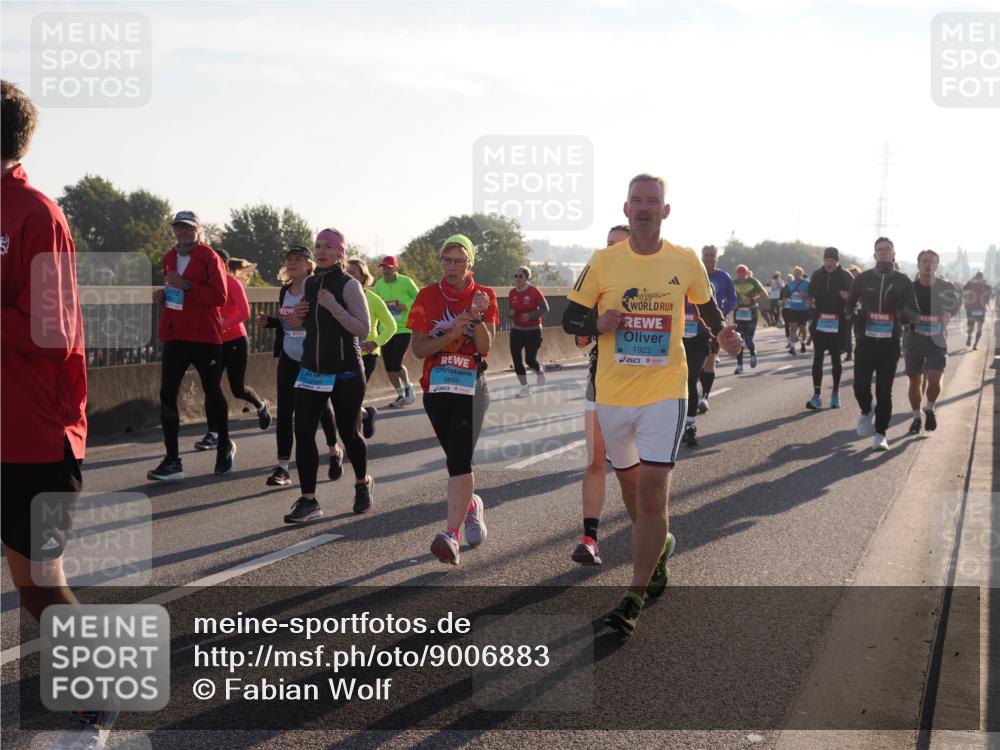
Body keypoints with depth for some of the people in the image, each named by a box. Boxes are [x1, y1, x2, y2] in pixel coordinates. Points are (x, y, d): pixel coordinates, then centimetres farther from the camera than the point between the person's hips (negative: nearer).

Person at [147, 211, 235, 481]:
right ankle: (172, 461, -4)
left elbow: (220, 297, -16)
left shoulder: (210, 257, -7)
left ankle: (225, 446, 32)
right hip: (174, 336, 5)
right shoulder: (169, 258, 14)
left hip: (205, 337, -5)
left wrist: (186, 285, -24)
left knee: (212, 391, 9)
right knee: (167, 395, -5)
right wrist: (162, 295, 5)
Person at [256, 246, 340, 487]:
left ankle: (335, 452, 35)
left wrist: (303, 322, -28)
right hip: (290, 358, 5)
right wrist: (268, 321, 1)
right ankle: (282, 467, -2)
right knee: (284, 411, -3)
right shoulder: (285, 290, 8)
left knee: (321, 407, 10)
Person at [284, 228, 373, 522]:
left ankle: (363, 484, 34)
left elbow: (363, 328, -16)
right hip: (311, 370, 5)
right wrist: (298, 315, -1)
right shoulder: (309, 283, 8)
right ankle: (308, 500, -2)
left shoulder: (349, 285, -10)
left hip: (345, 373, -5)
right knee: (303, 432, -6)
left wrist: (333, 306, -25)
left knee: (348, 432, 7)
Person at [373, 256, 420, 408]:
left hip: (404, 329, -5)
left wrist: (406, 305, -17)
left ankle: (408, 386, 14)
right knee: (388, 367, 6)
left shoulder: (406, 282, -8)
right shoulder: (379, 285, 4)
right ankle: (400, 395, 23)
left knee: (396, 364, -14)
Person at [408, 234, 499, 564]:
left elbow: (485, 347, -7)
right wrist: (451, 334, -18)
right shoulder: (427, 296, 2)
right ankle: (471, 504, 42)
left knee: (460, 458, -15)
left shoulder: (484, 296, 0)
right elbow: (418, 349, -3)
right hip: (436, 386, 3)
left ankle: (452, 535, -20)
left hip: (471, 387, -3)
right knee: (456, 457, 13)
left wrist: (478, 317, -24)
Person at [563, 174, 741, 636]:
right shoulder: (603, 262, -2)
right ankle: (659, 548, 46)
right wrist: (599, 324, -17)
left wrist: (722, 335, -3)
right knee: (629, 482, 17)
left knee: (652, 489, -12)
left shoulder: (685, 262, -1)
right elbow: (570, 319, 4)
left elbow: (706, 304, 17)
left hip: (664, 391, -2)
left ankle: (634, 597, -6)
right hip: (612, 393, 2)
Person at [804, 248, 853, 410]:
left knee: (836, 358, 7)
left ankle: (835, 393, 19)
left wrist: (847, 296, -21)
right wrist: (810, 300, -1)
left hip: (837, 323, -2)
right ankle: (817, 395, -2)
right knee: (817, 357, -2)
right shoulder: (816, 275, 5)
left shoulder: (846, 277, -3)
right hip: (819, 322, 2)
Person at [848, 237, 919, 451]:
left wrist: (902, 308, -18)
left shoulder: (902, 281, 4)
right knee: (860, 385, -6)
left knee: (884, 391, -1)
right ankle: (866, 413, 26)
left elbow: (914, 314, 3)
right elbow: (849, 305, 16)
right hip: (866, 341, 0)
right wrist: (856, 313, -4)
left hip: (890, 343, 0)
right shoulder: (863, 279, 5)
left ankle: (880, 434, 7)